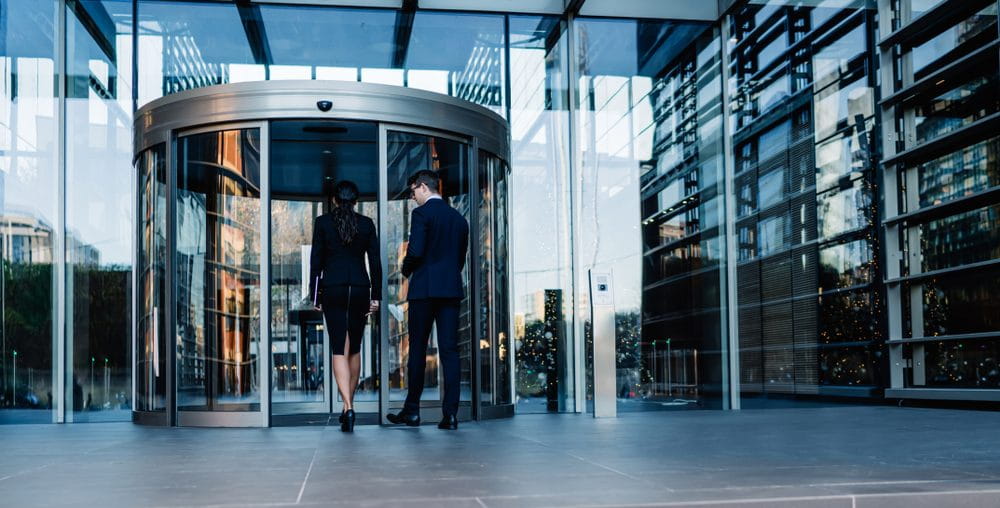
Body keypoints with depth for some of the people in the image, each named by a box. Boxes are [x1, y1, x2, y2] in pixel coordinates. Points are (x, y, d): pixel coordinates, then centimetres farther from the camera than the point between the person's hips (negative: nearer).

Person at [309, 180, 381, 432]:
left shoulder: (323, 222, 0)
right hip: (360, 288, 2)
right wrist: (376, 296, 6)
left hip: (333, 288, -2)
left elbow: (316, 260, 0)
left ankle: (348, 407, -19)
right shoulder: (367, 224, 4)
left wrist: (315, 296, 5)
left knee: (339, 350, -4)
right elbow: (375, 262, 2)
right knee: (354, 348, 15)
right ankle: (349, 405, 23)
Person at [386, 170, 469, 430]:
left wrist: (405, 269, 3)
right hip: (452, 289, 5)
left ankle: (412, 410, 12)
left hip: (424, 289, -5)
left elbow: (415, 251, -15)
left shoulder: (421, 213, -7)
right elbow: (461, 257, 14)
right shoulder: (459, 218, 13)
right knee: (449, 350, 2)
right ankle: (450, 413, -2)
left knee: (417, 349, 5)